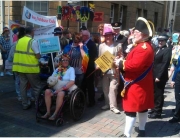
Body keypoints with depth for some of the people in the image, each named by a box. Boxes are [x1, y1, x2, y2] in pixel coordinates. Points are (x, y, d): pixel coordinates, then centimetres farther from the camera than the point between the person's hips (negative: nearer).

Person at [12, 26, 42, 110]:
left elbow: (18, 53, 12)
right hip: (30, 68, -6)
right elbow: (38, 56, -14)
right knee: (36, 87, 5)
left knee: (23, 86, 12)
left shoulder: (19, 41, 8)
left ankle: (25, 104, 19)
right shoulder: (33, 41, -11)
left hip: (20, 67, 6)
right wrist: (39, 55, 6)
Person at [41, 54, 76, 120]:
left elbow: (72, 82, -12)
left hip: (66, 89, -4)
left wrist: (61, 88, -19)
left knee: (60, 93, -37)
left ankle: (55, 114, -23)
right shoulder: (58, 69, 16)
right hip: (56, 87, 4)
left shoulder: (71, 69, 1)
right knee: (47, 91, -25)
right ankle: (48, 112, -17)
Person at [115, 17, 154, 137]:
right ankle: (142, 130, 31)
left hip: (137, 85, -11)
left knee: (131, 109, -5)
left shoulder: (144, 48, -22)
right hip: (141, 84, 11)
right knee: (142, 107, 18)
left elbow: (135, 65, -30)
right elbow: (134, 61, 17)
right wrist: (122, 62, 1)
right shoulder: (143, 46, 13)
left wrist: (120, 63, -18)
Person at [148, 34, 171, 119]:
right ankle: (155, 109, 29)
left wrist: (159, 76, -19)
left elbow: (164, 64, -17)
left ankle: (157, 112, 13)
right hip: (154, 75, 7)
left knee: (158, 94, 2)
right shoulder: (157, 49, 14)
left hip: (160, 77, -7)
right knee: (155, 94, 16)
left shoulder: (167, 50, -10)